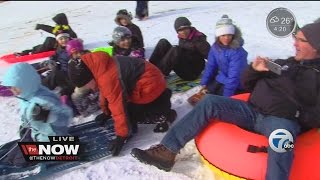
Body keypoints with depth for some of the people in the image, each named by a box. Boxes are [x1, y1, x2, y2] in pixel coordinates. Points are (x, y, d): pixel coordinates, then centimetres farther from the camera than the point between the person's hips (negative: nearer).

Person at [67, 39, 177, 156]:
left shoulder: (107, 77, -28)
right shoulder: (100, 70, 4)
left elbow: (118, 107, -27)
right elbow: (105, 93, 20)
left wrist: (121, 136, -20)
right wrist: (106, 112, 30)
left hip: (150, 86, -10)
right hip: (150, 82, 10)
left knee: (130, 112, -9)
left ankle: (164, 116, -3)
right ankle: (162, 101, 22)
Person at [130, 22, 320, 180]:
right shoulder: (284, 63, 23)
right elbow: (247, 84, 24)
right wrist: (254, 70, 1)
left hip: (283, 120, -5)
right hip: (252, 111, 5)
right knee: (210, 101, -17)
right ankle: (166, 151, -20)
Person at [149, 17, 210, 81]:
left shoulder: (199, 38, -13)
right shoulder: (182, 38, 5)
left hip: (192, 72, -7)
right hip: (183, 68, 7)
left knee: (175, 50, -32)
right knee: (163, 42, -5)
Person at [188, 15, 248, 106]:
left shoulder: (237, 51, -27)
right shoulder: (215, 47, -7)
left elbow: (234, 76, -28)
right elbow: (210, 66, 0)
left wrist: (226, 96, -29)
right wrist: (204, 84, -5)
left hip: (236, 84, -6)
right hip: (221, 79, 7)